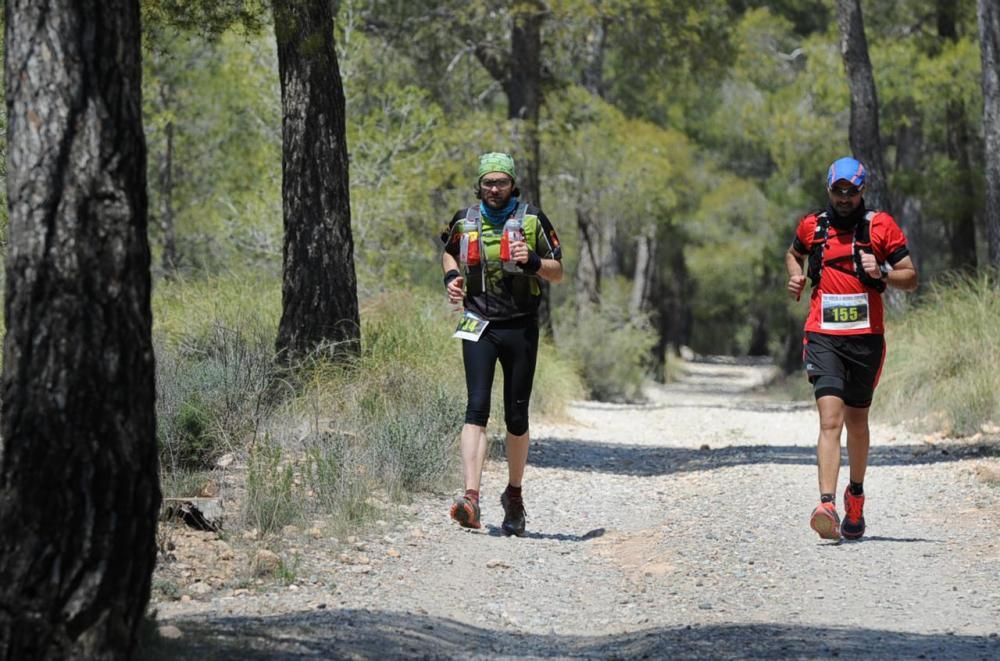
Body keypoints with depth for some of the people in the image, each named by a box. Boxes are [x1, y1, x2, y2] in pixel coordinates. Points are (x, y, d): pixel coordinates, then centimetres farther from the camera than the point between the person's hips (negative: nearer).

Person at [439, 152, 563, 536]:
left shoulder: (531, 220, 1)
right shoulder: (464, 222, 7)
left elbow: (558, 273, 5)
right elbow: (448, 252, 27)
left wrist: (532, 262, -15)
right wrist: (451, 276, 6)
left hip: (521, 328, 0)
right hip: (479, 327, 0)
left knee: (517, 416, 6)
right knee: (477, 408, -15)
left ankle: (514, 495, 24)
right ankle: (471, 497, -26)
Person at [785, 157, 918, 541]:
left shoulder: (881, 227, 2)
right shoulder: (812, 227, 7)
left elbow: (911, 279, 4)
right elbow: (794, 254, 30)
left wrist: (882, 272, -15)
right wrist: (795, 276, 9)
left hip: (866, 338, 0)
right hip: (823, 338, 0)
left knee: (856, 422, 14)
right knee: (830, 419, -16)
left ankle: (855, 496, 36)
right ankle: (827, 505, -26)